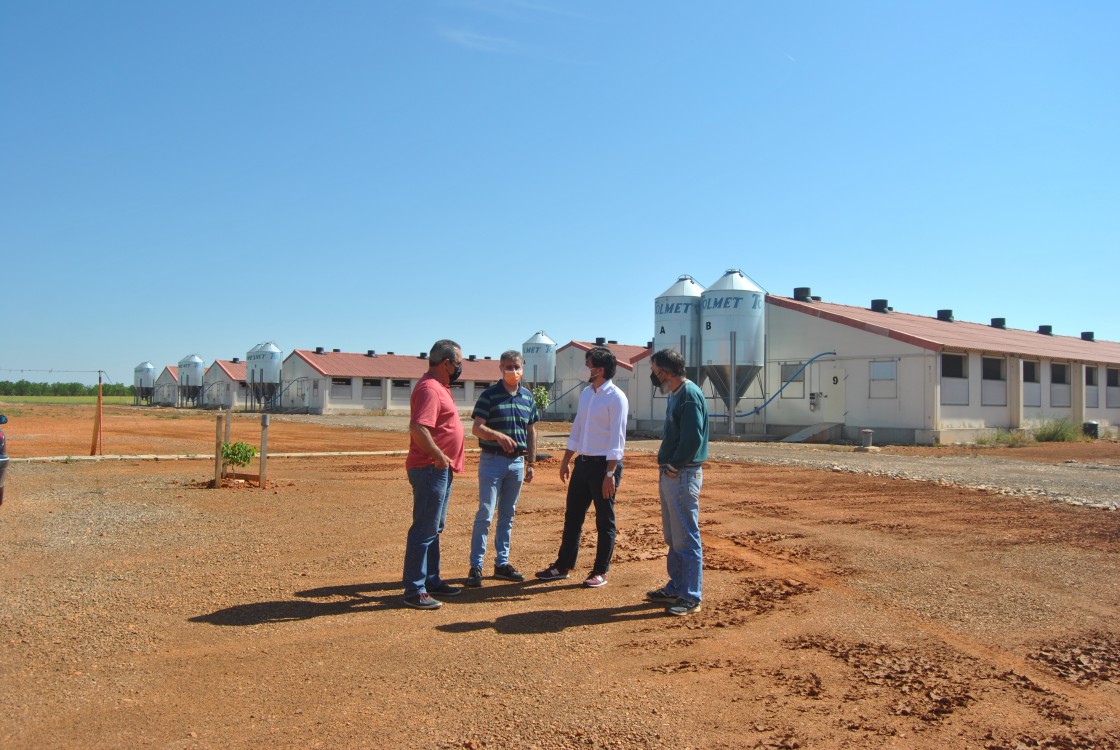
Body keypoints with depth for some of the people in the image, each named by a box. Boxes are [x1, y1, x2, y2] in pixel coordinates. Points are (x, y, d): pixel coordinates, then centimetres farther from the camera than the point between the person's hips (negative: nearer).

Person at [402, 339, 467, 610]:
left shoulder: (439, 387, 16)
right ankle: (414, 590, 0)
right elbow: (418, 428, -30)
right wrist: (439, 457, -23)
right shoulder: (429, 389, -18)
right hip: (430, 470, -11)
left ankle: (432, 580, 29)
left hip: (441, 470, 11)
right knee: (424, 530, -6)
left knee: (434, 529, 18)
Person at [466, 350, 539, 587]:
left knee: (507, 515, 12)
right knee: (485, 514, -5)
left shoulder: (527, 397, 8)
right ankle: (475, 566, 2)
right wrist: (498, 436, -32)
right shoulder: (490, 395, -7)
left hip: (517, 462, 5)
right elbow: (477, 428, -14)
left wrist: (530, 463, 12)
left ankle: (502, 563, 21)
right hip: (492, 460, -5)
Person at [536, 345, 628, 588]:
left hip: (604, 464, -8)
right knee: (572, 516, 13)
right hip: (583, 462, 8)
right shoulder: (586, 394, 11)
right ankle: (563, 565, 24)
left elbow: (617, 439, -17)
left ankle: (601, 572, 15)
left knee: (604, 521, 5)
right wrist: (566, 461, 16)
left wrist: (610, 473, -20)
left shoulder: (616, 398, -13)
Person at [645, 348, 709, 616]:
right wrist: (666, 468, 11)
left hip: (684, 475, -10)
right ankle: (676, 587, 30)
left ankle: (691, 597, 5)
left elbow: (693, 438, -24)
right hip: (670, 474, 10)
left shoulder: (690, 394, -16)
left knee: (686, 538, -3)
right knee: (673, 538, 18)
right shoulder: (675, 394, 15)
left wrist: (673, 466, -15)